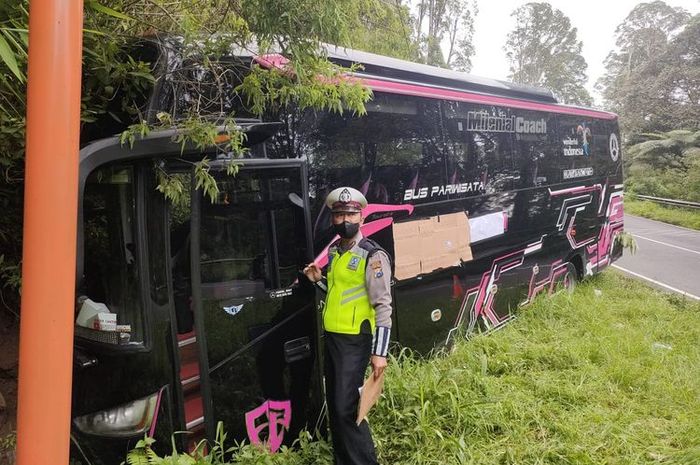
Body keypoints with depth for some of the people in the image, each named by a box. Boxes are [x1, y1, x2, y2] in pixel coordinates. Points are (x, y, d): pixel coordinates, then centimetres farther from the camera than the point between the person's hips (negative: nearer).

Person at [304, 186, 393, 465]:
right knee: (333, 404, 16)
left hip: (355, 341, -8)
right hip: (332, 338, 8)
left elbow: (383, 307, -16)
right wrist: (318, 279, 5)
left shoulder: (373, 256, -15)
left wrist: (379, 352, -19)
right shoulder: (334, 251, 10)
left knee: (346, 408, -7)